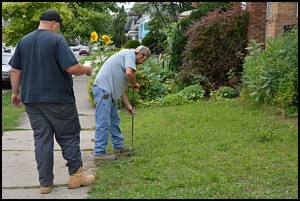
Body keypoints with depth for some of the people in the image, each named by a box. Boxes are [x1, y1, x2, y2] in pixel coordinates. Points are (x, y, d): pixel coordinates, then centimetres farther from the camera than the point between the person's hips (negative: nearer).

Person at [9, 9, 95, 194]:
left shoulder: (23, 41, 8)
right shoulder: (57, 40, -11)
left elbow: (15, 71, 10)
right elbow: (72, 68, -18)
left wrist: (15, 93, 20)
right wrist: (87, 70, 1)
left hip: (32, 100, 6)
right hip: (58, 99, -5)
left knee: (42, 140, 9)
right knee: (69, 137, 9)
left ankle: (45, 183, 13)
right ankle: (76, 176, 16)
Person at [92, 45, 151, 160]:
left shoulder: (127, 56, 25)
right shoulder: (130, 54, -3)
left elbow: (121, 86, 25)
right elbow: (129, 73, -22)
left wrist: (128, 105, 22)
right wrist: (134, 84, -1)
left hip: (108, 91, 10)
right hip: (103, 89, -10)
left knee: (114, 120, 18)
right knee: (103, 122, -6)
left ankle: (118, 146, 29)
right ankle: (99, 153, -1)